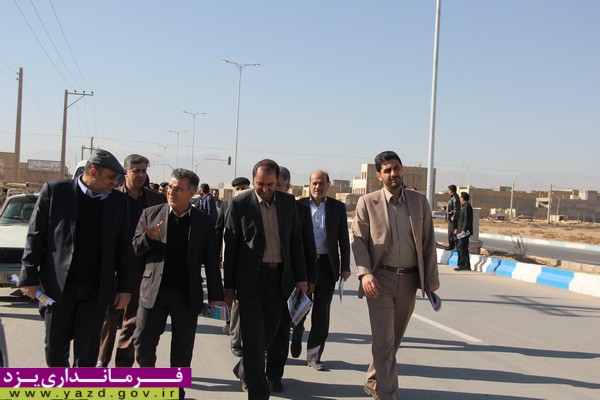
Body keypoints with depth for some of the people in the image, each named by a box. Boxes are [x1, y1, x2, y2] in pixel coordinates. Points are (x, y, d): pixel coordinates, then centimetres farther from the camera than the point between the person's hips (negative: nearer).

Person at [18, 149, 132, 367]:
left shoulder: (118, 200, 3)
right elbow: (35, 236, -2)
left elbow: (124, 246, 6)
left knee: (87, 352, 2)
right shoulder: (54, 191, -4)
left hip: (96, 289, 1)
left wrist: (124, 287, 3)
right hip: (58, 286, -1)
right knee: (55, 347, 13)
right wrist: (30, 277, -5)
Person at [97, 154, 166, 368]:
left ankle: (124, 363, 19)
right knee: (109, 315, 8)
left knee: (133, 317, 8)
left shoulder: (156, 199, 4)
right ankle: (102, 360, 24)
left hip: (141, 267, 2)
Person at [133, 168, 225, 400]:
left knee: (182, 349, 9)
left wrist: (215, 295, -1)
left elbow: (211, 262, 3)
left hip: (188, 295, 0)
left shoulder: (204, 222, 2)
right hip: (154, 291, 1)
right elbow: (136, 249, 4)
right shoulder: (151, 214, 3)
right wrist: (149, 237, -18)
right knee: (143, 343, 7)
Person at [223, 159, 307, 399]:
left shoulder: (288, 202, 6)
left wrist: (300, 277, 7)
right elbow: (230, 246, -2)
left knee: (268, 330, 13)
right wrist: (229, 286, -2)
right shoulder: (239, 204, -5)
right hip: (250, 277, -4)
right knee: (254, 335, -2)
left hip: (279, 276, 4)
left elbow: (295, 241, 10)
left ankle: (244, 370, 38)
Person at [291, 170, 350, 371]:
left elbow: (344, 239, 7)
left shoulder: (338, 207, 6)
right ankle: (296, 338, 37)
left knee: (321, 313, 4)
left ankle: (314, 356, 14)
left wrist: (345, 267, 3)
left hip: (327, 264, 1)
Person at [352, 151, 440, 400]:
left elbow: (428, 241, 7)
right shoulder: (367, 202, -2)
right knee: (384, 342, -6)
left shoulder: (419, 201, 5)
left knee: (393, 340, 16)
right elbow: (358, 239, -3)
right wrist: (364, 273, -16)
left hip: (410, 281, 4)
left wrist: (431, 278, 2)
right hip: (380, 279, -3)